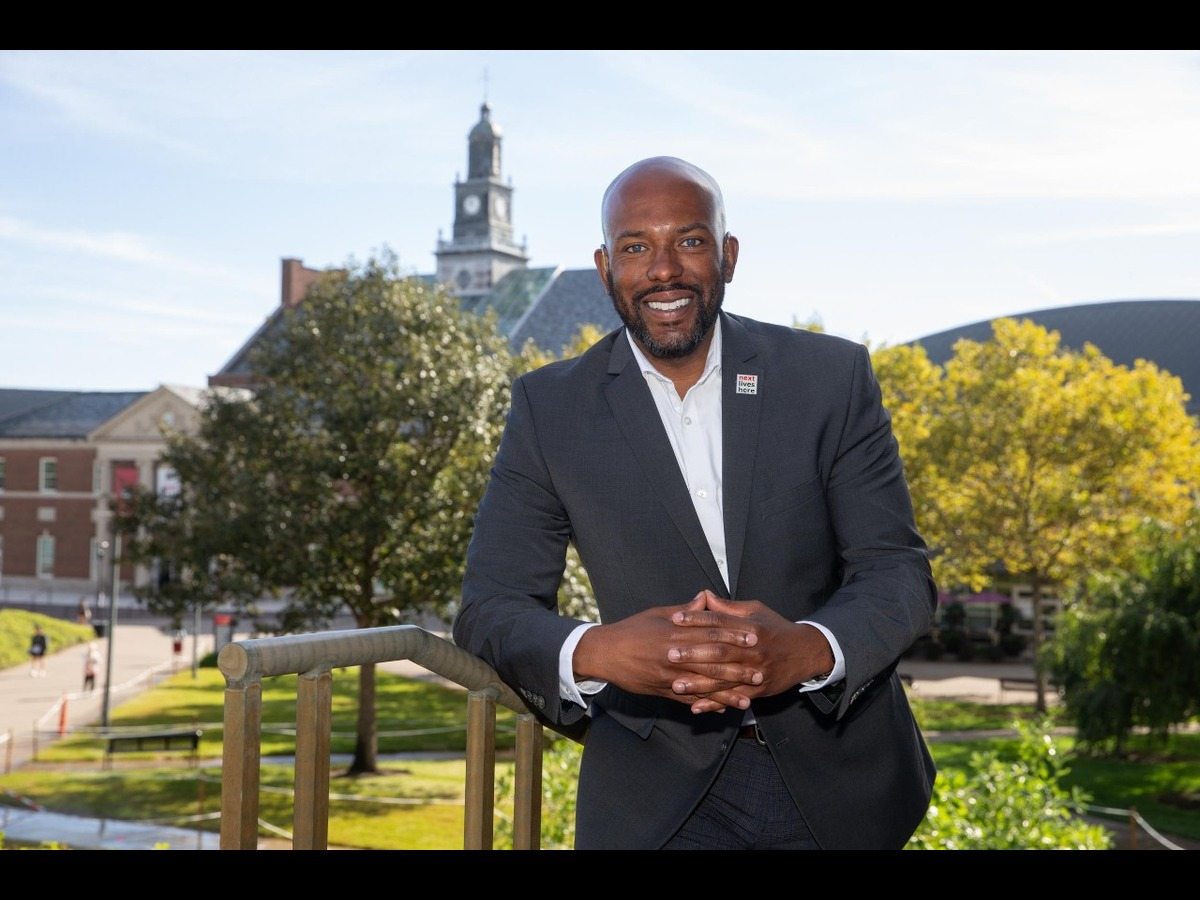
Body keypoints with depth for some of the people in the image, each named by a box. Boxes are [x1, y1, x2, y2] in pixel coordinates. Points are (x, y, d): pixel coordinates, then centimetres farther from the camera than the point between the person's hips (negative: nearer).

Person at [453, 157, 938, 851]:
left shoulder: (834, 377, -6)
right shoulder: (550, 408, -6)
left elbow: (899, 573, -8)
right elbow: (491, 606, -8)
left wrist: (809, 649, -30)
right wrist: (594, 652, -30)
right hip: (655, 794, 0)